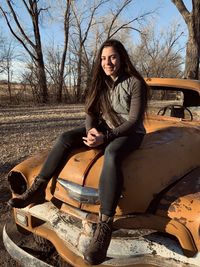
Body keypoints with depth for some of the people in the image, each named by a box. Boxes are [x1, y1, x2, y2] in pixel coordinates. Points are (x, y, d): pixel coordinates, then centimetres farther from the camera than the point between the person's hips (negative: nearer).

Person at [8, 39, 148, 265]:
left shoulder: (135, 83, -13)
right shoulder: (100, 83, 5)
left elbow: (134, 121, -18)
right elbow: (91, 112, 6)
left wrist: (105, 136, -28)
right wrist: (91, 130, -17)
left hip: (130, 133, -6)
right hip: (104, 129, 6)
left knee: (111, 154, -40)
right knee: (65, 138, -15)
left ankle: (104, 228, -42)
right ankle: (36, 190, -12)